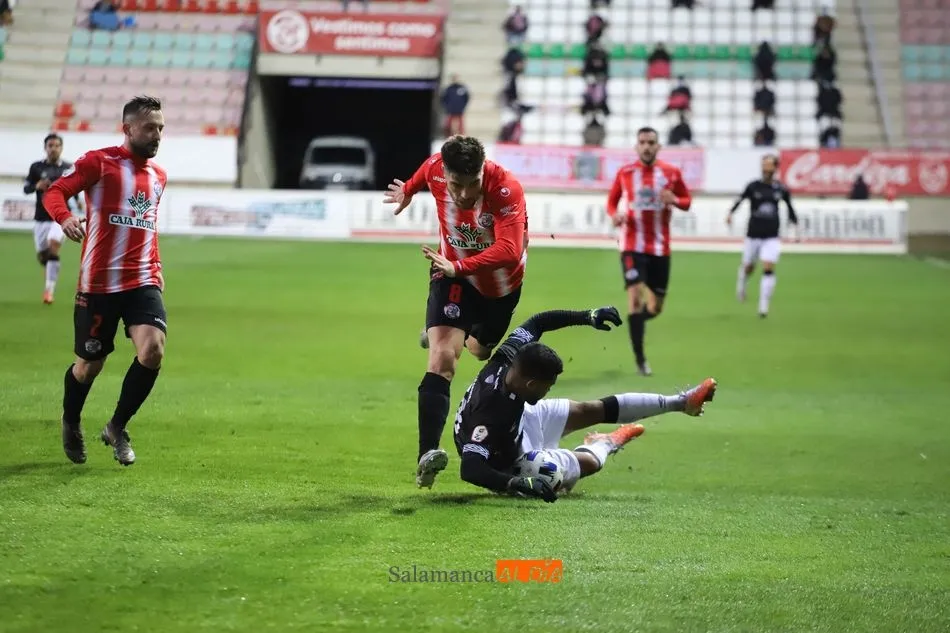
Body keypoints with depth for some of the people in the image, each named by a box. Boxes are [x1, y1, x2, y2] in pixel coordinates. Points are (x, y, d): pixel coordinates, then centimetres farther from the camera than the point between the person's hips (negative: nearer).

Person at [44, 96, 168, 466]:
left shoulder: (159, 176, 14)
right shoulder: (100, 162, -4)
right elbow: (54, 192, -11)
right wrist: (65, 218, -31)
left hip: (143, 282, 4)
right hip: (98, 282, -4)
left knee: (153, 350, -19)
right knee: (89, 365, 7)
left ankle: (117, 429, 1)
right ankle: (70, 425, 39)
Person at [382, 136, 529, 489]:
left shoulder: (507, 189, -35)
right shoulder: (436, 169, -24)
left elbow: (509, 251, -46)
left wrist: (458, 266, -56)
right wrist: (408, 190, 26)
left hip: (502, 282, 0)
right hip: (454, 275, 0)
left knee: (480, 349, 28)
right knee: (442, 359, -21)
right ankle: (427, 454, -30)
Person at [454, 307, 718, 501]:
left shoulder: (507, 360, -26)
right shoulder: (491, 413, -46)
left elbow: (537, 323, -8)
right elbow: (470, 469, -50)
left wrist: (587, 316, -12)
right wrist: (519, 484, -60)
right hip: (508, 462, -7)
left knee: (593, 410, 11)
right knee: (589, 462, 9)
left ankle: (679, 402, 27)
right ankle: (605, 443, 48)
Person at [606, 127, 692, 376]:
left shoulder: (671, 173, 0)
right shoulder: (625, 173, 0)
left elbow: (687, 201, 8)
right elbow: (612, 201, 10)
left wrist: (674, 200, -15)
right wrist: (615, 214, -13)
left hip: (660, 247, 2)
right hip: (633, 245, -2)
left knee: (655, 307, 8)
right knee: (635, 296, -17)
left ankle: (634, 320, 44)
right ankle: (640, 358, -12)